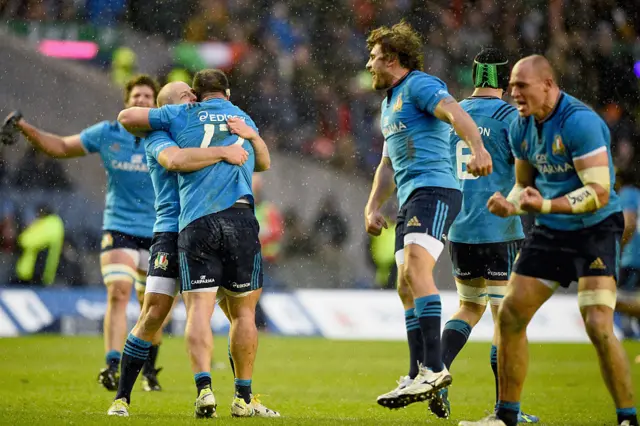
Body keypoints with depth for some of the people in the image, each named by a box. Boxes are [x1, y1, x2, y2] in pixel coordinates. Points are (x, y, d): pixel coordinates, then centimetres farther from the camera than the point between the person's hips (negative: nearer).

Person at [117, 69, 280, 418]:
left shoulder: (182, 116, 16)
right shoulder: (244, 120, 26)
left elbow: (126, 117, 19)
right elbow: (263, 163, 40)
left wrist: (148, 137, 36)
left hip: (194, 223, -1)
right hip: (239, 218, 1)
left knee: (199, 309, -6)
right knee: (243, 311, 9)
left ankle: (204, 386, -25)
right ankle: (243, 397, 11)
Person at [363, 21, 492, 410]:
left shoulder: (420, 85, -4)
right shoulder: (391, 103, 28)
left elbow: (455, 112, -23)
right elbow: (388, 165, 34)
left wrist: (477, 148, -41)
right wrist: (373, 207, 22)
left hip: (434, 190, -10)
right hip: (411, 199, 10)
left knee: (416, 268, -25)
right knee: (406, 286, 6)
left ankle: (434, 367, -32)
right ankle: (418, 377, 9)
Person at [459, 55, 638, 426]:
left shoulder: (579, 121, -22)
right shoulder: (522, 127, 4)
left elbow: (599, 193, -25)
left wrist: (547, 205, -36)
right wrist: (510, 205, -6)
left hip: (595, 230, -8)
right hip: (550, 231, 8)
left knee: (598, 326, -19)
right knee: (510, 316, 4)